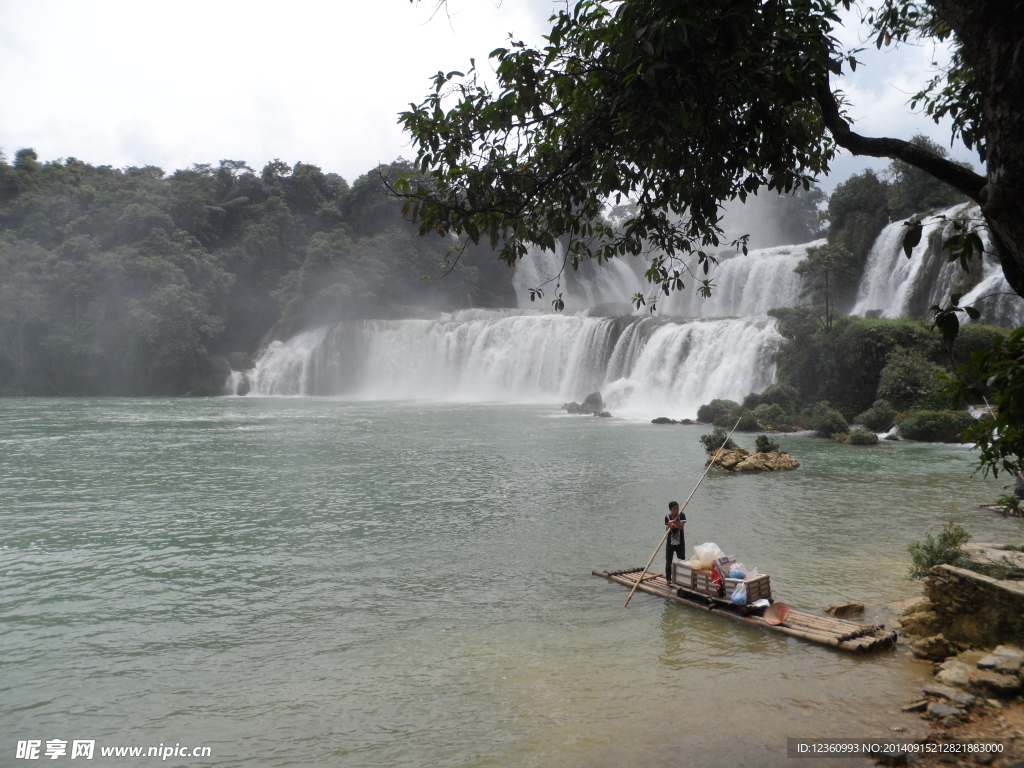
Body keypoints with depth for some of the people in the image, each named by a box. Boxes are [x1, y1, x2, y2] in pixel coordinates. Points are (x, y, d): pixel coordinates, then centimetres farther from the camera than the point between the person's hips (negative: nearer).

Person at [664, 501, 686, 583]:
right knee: (668, 563, 5)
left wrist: (674, 522, -36)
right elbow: (667, 530, -8)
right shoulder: (667, 517, -6)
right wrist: (671, 526, -29)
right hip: (670, 543, 0)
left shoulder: (681, 515, -7)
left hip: (680, 543, 0)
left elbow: (681, 526, -21)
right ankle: (668, 580, 13)